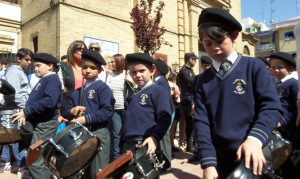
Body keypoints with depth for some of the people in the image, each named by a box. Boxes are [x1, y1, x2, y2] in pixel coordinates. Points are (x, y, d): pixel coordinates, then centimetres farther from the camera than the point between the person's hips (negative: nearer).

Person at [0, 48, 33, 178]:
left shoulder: (21, 72, 20)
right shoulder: (14, 71, -10)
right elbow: (14, 92, -21)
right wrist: (23, 107, -20)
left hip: (21, 109, 10)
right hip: (16, 110, -10)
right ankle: (23, 168, -1)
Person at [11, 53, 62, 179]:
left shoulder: (52, 79, -12)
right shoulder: (44, 79, 17)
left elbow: (50, 101, -28)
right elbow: (36, 101, 19)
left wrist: (26, 111, -21)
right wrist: (26, 113, 1)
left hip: (45, 124, -10)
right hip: (39, 123, 10)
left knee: (34, 162, -7)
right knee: (43, 161, 19)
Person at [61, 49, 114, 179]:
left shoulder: (102, 88, -6)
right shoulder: (77, 92, 14)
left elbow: (108, 111, -17)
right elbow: (65, 111, 14)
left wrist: (86, 119, -21)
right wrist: (72, 111, -9)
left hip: (97, 135, -6)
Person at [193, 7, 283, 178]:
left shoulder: (254, 66, -3)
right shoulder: (202, 81, 2)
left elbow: (271, 106, -10)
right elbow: (201, 121, -3)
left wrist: (255, 139, -27)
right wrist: (208, 163, -12)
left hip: (255, 157, -2)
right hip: (221, 158, 2)